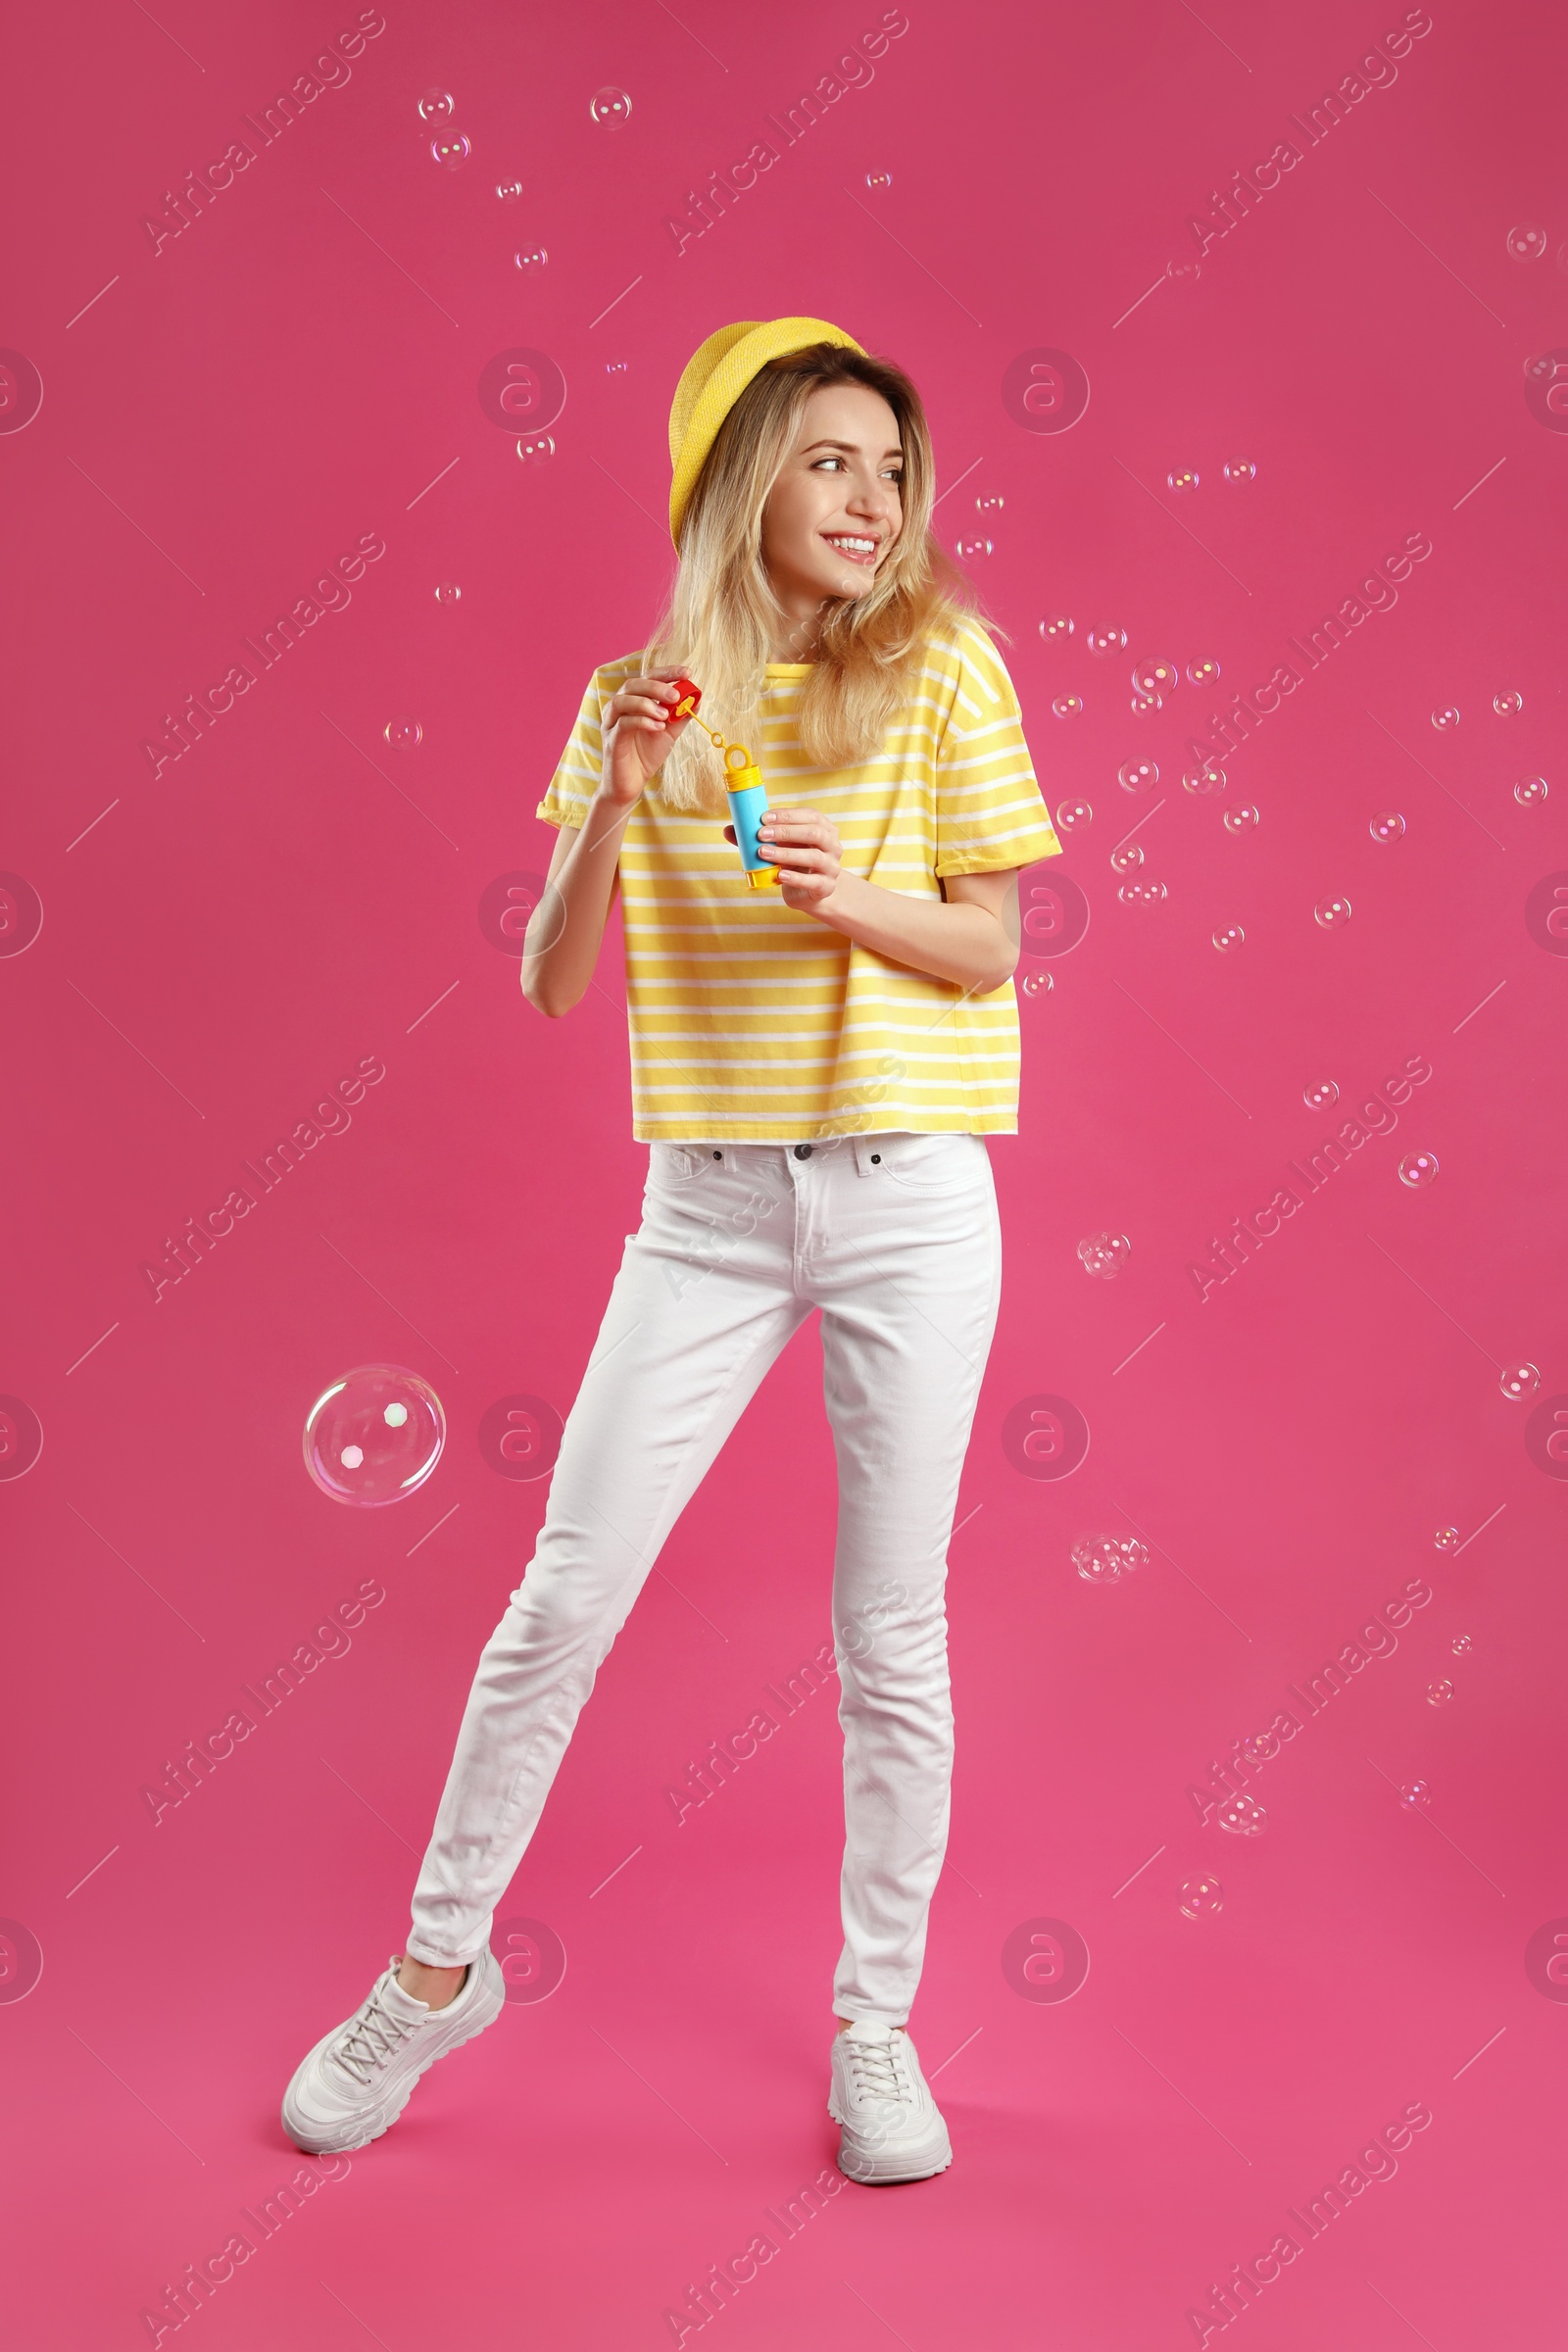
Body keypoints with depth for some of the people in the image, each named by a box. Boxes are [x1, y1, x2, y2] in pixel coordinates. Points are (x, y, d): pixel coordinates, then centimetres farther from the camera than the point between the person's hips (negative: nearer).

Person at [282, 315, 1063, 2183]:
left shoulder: (941, 666, 1)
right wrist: (612, 807, -15)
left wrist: (858, 900, -18)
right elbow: (552, 987, 1)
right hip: (705, 1206, 1)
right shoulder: (636, 695, 6)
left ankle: (876, 2025, 25)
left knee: (890, 1637, 6)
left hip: (907, 1200, -1)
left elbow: (991, 946, 1)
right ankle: (439, 1966, 26)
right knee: (562, 1598, 4)